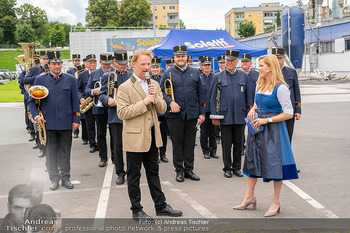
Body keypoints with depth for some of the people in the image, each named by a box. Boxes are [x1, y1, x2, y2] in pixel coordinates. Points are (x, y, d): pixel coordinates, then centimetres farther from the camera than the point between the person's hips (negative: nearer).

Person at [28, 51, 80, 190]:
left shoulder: (70, 80, 5)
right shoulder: (40, 80, 4)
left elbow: (75, 102, 7)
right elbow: (31, 101, 8)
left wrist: (76, 120, 2)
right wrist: (36, 115, -6)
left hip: (65, 122, 0)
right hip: (48, 123, 0)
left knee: (65, 151, 7)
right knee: (51, 151, 6)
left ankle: (65, 178, 18)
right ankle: (54, 179, 17)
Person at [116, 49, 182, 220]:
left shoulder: (154, 84, 11)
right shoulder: (125, 87, -9)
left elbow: (162, 109, 10)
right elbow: (122, 113, -17)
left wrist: (156, 97, -10)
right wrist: (144, 102, -20)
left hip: (152, 136, 6)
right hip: (135, 137, -6)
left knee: (153, 172, 16)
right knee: (134, 175, 5)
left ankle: (161, 206, 26)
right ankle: (136, 210, 16)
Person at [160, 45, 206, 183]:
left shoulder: (195, 73, 9)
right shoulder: (168, 73, 3)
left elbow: (201, 94, 10)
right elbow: (162, 92, -1)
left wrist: (202, 113, 5)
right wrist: (170, 102, -19)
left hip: (192, 114, 2)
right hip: (174, 115, -2)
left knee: (190, 144, 8)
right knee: (177, 144, 4)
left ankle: (189, 169, 19)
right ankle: (179, 170, 15)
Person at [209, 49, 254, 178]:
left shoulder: (244, 76, 8)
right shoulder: (218, 77, 2)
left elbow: (248, 96, 11)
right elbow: (213, 98, 2)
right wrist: (214, 116, -3)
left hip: (240, 116, 2)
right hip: (225, 116, -2)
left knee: (239, 143, 8)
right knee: (226, 144, 3)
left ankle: (237, 167, 20)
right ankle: (227, 168, 16)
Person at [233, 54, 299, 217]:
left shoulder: (280, 88, -14)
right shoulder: (260, 84, 9)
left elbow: (288, 114, -16)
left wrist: (267, 120, -18)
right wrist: (253, 110, 2)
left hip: (273, 128, -8)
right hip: (257, 127, 8)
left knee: (275, 164, 0)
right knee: (252, 159, 12)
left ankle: (276, 202, 14)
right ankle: (249, 197, 26)